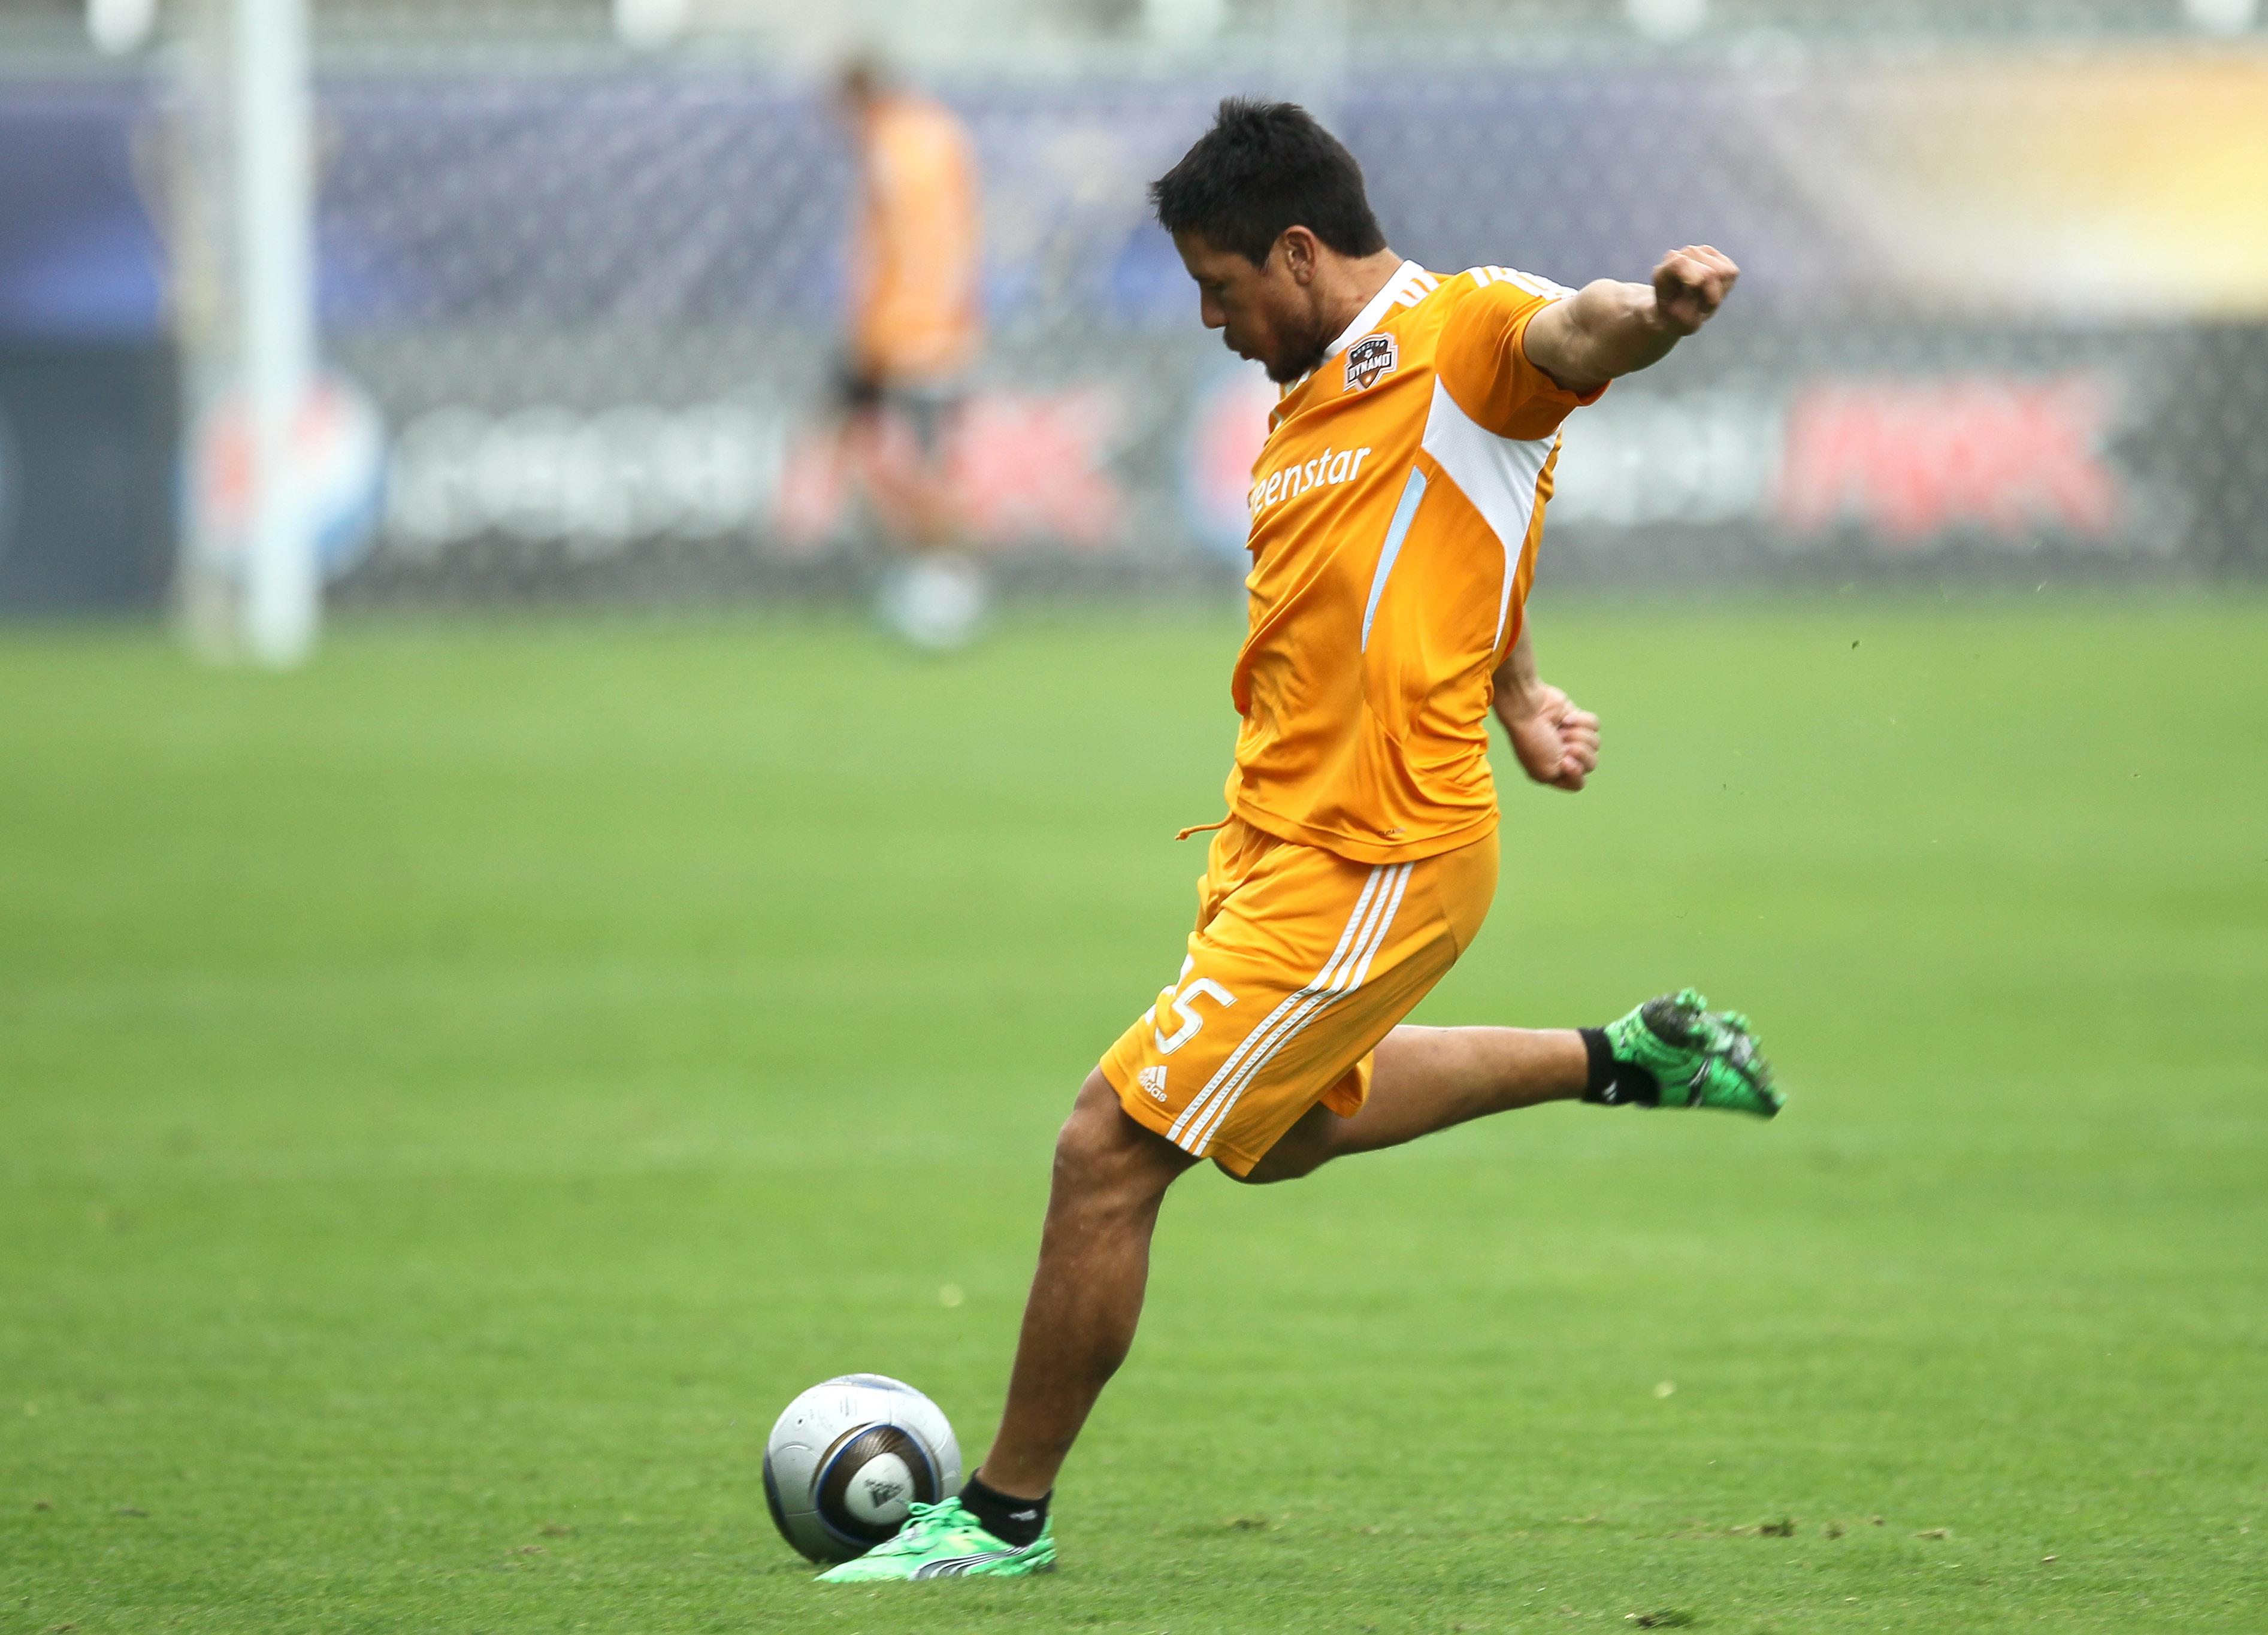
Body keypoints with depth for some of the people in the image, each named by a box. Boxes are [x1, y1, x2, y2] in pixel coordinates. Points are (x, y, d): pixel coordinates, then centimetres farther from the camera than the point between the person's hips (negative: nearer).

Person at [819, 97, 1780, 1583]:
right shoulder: (1309, 407, 15)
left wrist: (1654, 305, -56)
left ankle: (1008, 1516, 3)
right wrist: (1514, 696, 16)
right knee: (1278, 1127, 31)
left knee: (1111, 1148, -9)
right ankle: (1626, 1059, 37)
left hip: (1369, 867, -10)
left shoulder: (1462, 334, -12)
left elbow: (1573, 335, -34)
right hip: (1280, 842, 10)